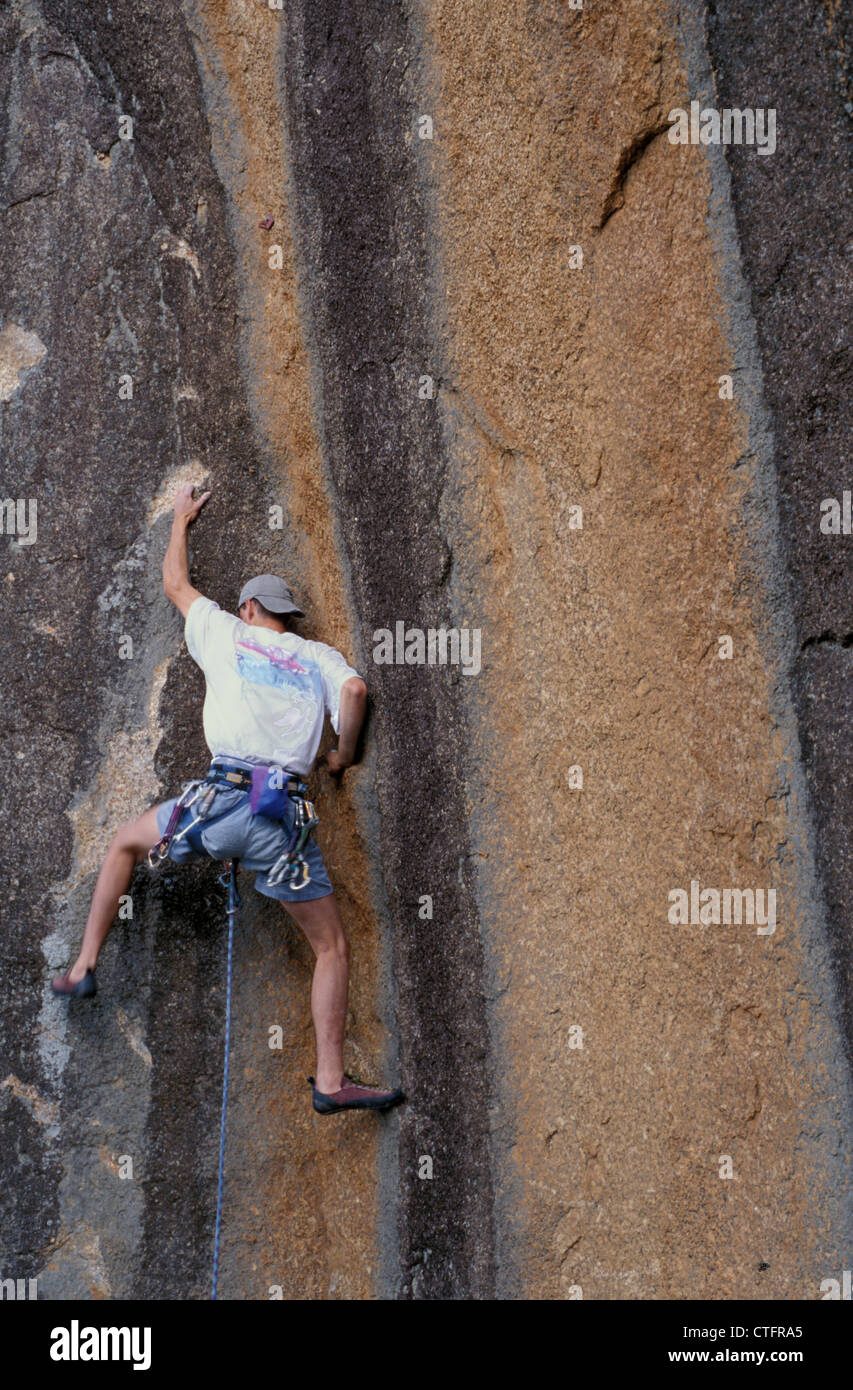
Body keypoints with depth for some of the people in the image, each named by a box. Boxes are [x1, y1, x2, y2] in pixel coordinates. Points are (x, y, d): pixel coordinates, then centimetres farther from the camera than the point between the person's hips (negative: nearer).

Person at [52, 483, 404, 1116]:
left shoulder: (227, 632, 16)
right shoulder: (320, 656, 17)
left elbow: (176, 583, 32)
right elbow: (356, 690, -4)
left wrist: (182, 519, 48)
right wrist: (344, 753, 14)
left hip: (222, 802, 0)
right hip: (285, 816, 0)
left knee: (126, 841, 28)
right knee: (333, 946, 9)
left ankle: (85, 965, 23)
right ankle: (332, 1080, 2)